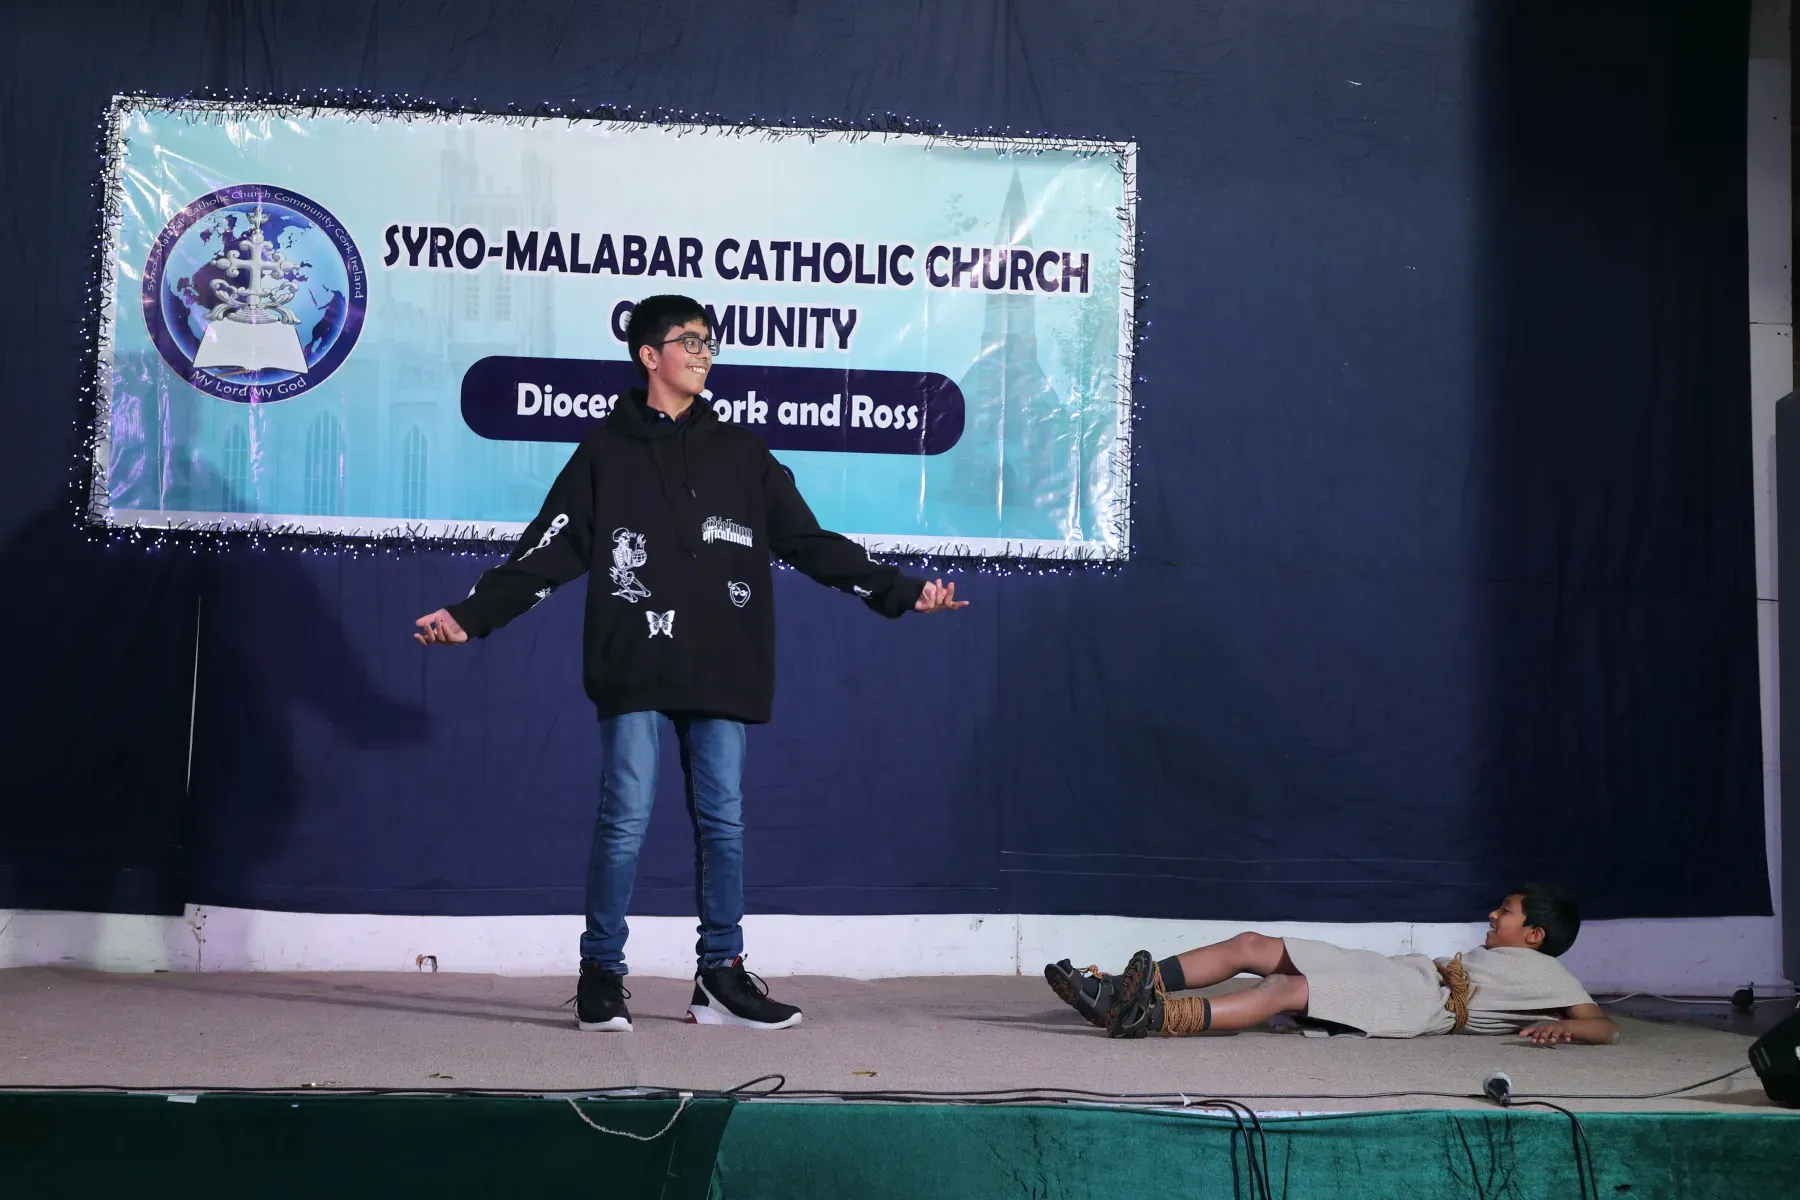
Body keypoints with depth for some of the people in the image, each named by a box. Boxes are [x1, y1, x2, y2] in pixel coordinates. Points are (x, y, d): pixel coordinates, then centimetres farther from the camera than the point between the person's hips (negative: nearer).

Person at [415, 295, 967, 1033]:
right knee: (625, 820, -3)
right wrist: (471, 614, -8)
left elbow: (811, 543, 12)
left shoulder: (741, 454, 11)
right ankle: (601, 973, 11)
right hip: (635, 671, -2)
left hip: (720, 672, 3)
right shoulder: (607, 452, 5)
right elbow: (549, 552, 1)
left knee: (722, 819, 4)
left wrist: (900, 592, 6)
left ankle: (721, 976, 14)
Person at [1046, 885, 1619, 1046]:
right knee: (1251, 945, -9)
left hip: (1422, 1000, -9)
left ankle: (1153, 1016, -53)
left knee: (1285, 989, -33)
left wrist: (1561, 1027, -17)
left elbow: (1607, 1027, 0)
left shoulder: (1543, 972, 11)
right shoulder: (1496, 959, 35)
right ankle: (1133, 989, -22)